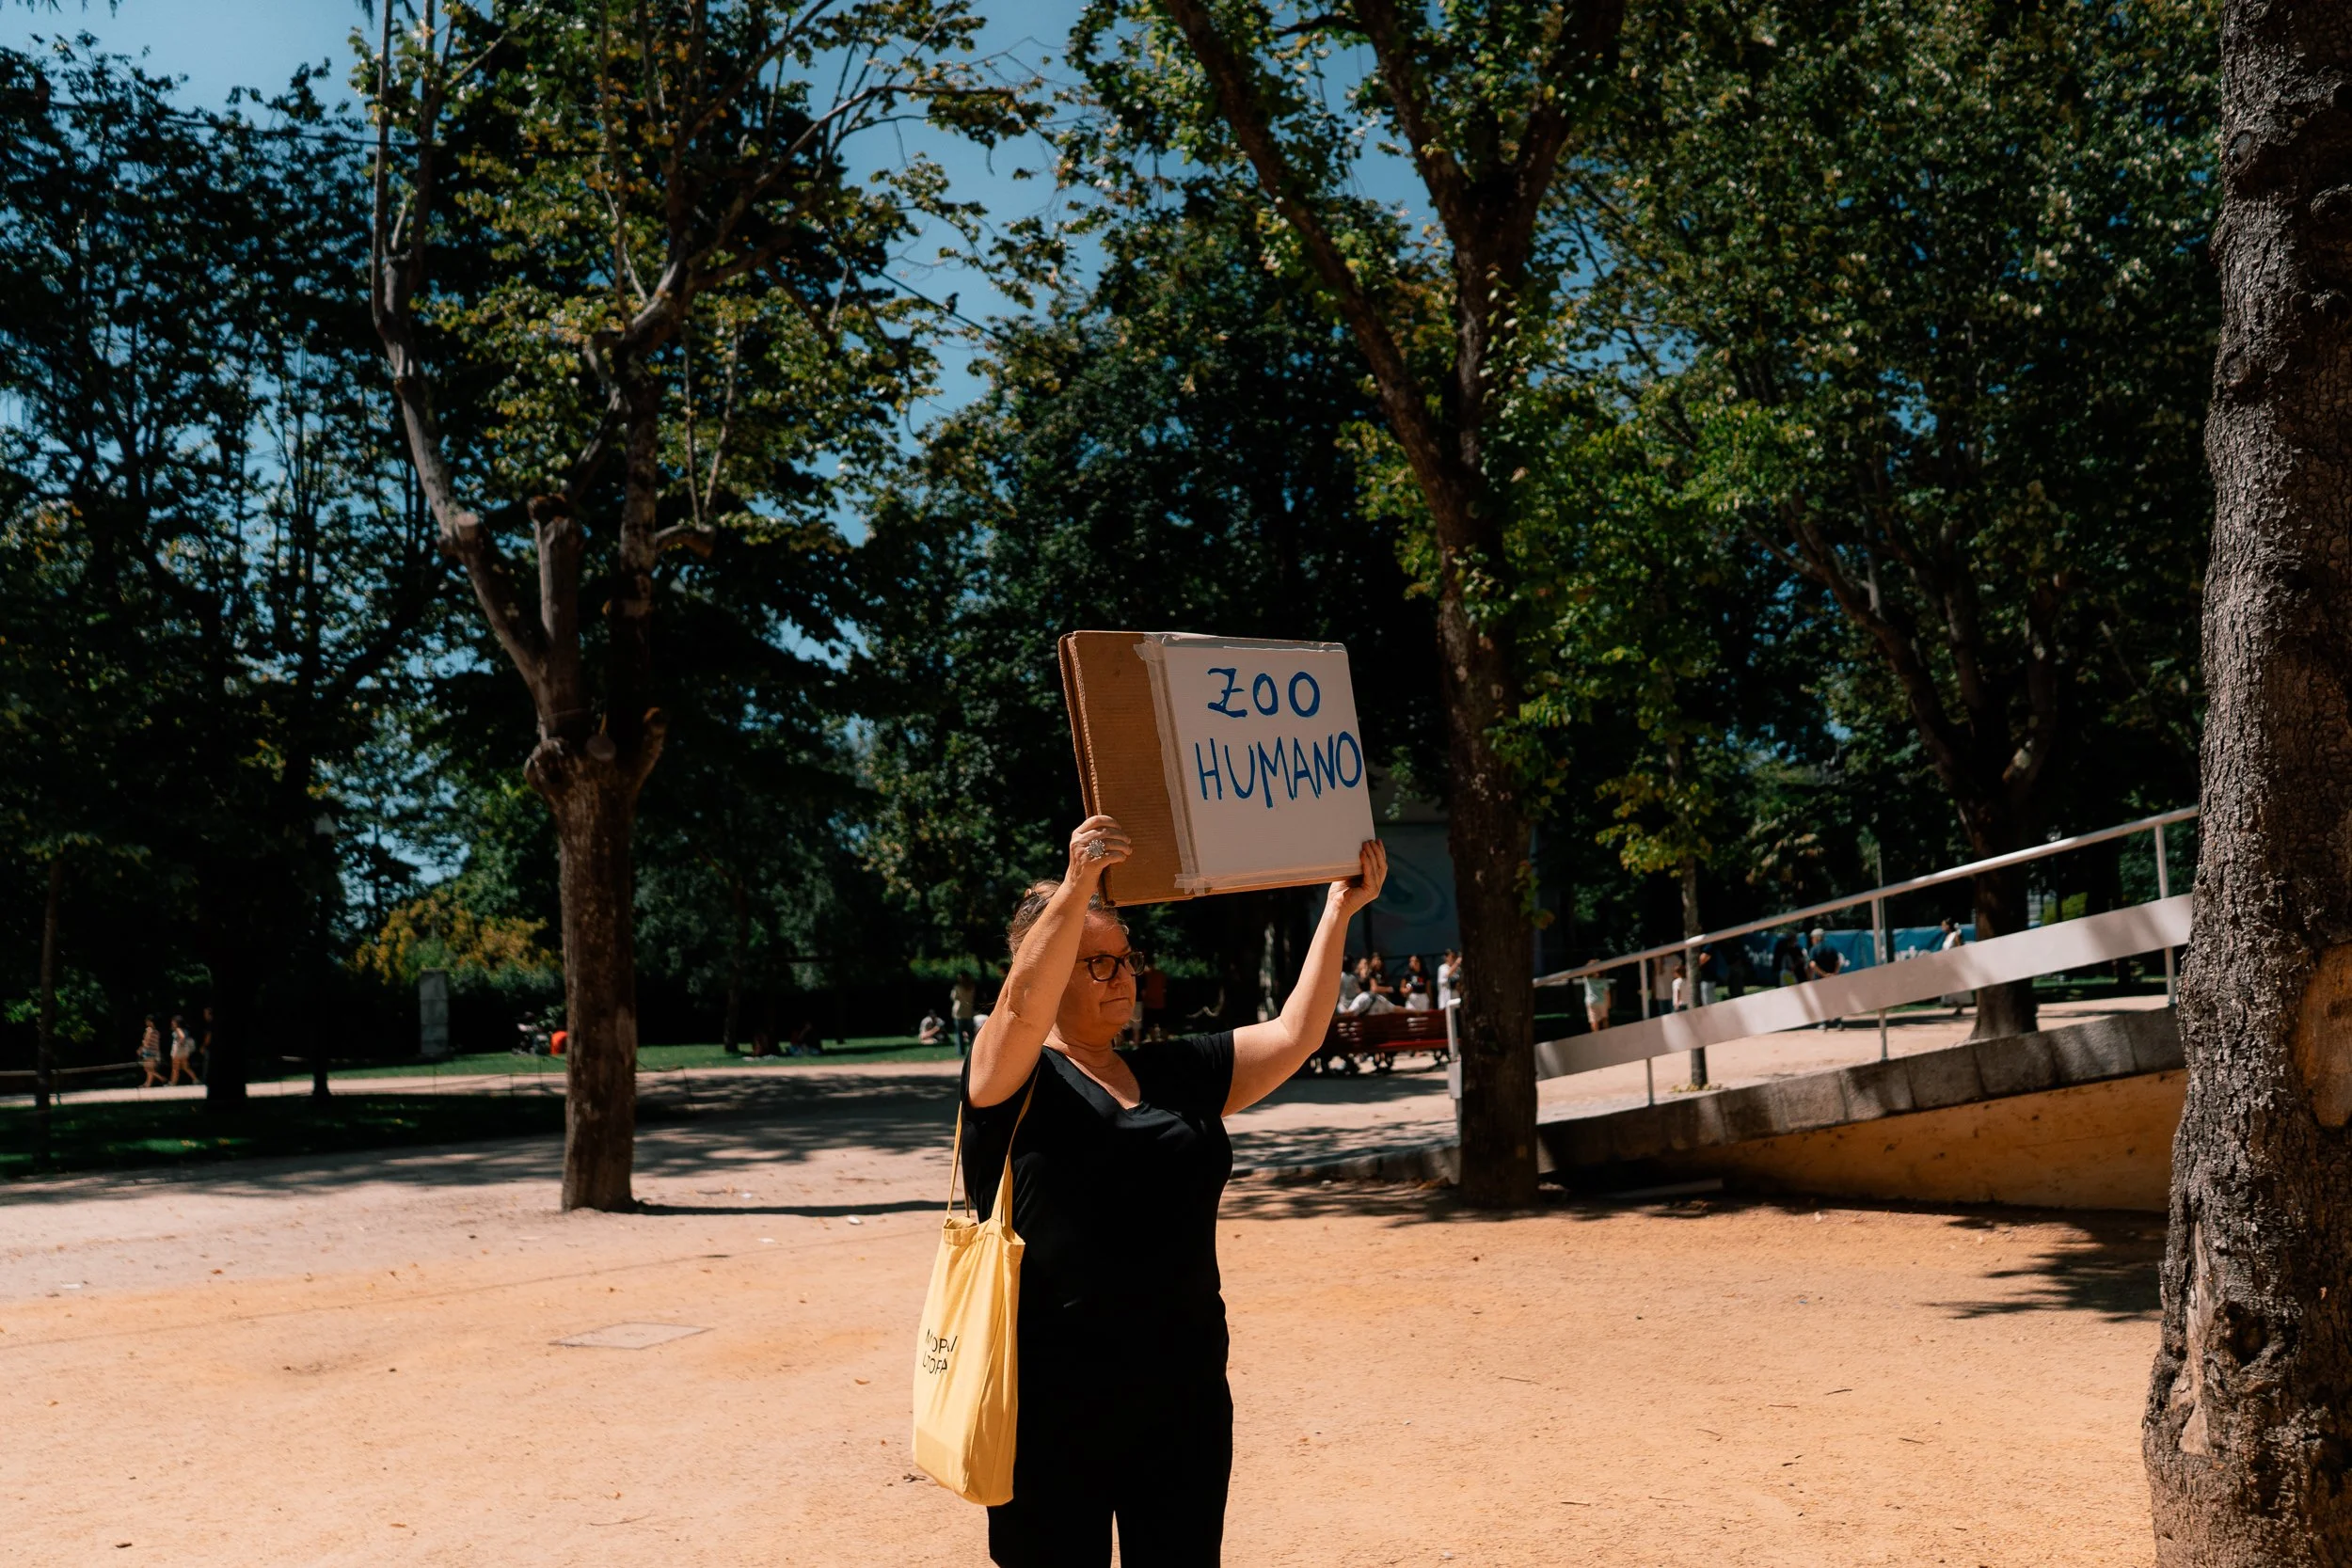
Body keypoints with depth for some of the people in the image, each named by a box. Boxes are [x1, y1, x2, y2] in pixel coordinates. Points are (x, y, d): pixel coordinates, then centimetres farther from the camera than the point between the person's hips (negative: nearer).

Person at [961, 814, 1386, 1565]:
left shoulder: (1177, 1074, 11)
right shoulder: (1013, 1078, -4)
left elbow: (1293, 1037, 5)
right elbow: (1024, 1006, -25)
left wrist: (1338, 910, -1)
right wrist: (1076, 884, -38)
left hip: (1183, 1393, 5)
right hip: (1053, 1401, -5)